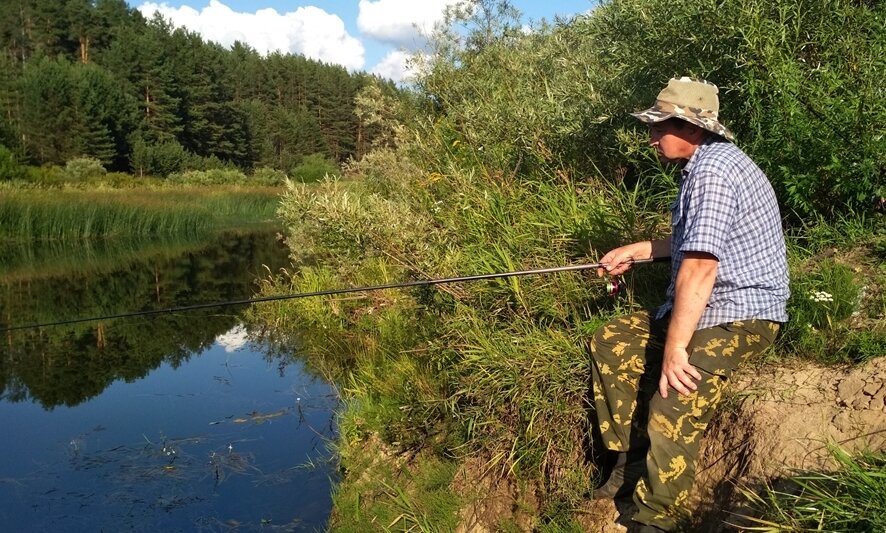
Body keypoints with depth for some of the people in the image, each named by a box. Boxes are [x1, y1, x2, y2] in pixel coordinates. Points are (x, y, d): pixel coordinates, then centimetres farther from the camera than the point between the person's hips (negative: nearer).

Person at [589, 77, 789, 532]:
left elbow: (700, 265, -28)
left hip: (741, 315, -11)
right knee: (609, 343, 8)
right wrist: (635, 251, 26)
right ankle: (630, 459, 12)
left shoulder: (713, 170, -21)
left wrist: (674, 347, -28)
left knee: (671, 412, -24)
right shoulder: (703, 163, 13)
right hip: (706, 306, 11)